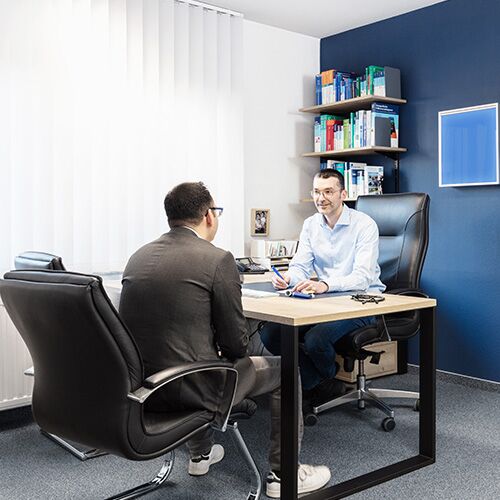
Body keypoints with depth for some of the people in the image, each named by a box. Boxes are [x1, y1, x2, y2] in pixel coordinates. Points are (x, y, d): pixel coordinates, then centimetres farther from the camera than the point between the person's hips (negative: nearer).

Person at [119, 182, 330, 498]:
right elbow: (236, 344, -10)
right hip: (187, 387, -7)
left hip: (140, 385, 7)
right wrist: (227, 351, 13)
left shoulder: (139, 257, 6)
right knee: (283, 370, 16)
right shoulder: (218, 259, -13)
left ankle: (201, 453, 49)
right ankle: (282, 474, 25)